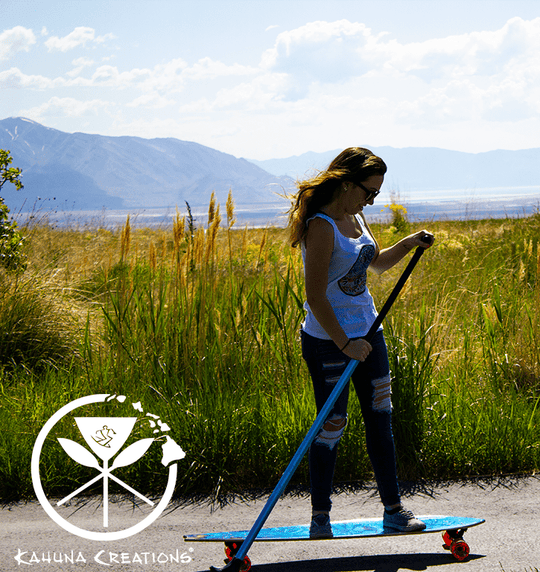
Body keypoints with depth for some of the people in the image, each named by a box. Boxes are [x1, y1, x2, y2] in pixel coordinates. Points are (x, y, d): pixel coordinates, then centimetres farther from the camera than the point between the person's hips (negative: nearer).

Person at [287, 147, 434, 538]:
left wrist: (410, 244, 9)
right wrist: (345, 344, -22)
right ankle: (320, 517, 11)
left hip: (368, 333, 8)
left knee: (381, 418, 9)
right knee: (332, 426, -1)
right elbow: (315, 297, -22)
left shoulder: (356, 217, 8)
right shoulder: (321, 227, -19)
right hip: (329, 341, -8)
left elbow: (377, 263, 26)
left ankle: (393, 508, 17)